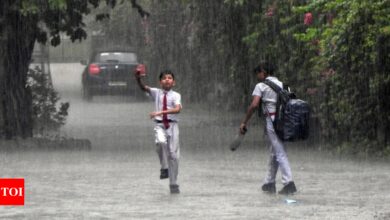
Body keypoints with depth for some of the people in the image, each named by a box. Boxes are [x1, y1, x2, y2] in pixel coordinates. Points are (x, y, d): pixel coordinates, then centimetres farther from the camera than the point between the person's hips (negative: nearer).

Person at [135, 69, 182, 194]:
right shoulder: (156, 93, 7)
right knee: (161, 142, -32)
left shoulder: (175, 95, 0)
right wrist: (138, 78, -27)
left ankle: (173, 184, 10)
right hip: (160, 124, 0)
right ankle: (164, 168, -12)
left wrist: (162, 112, -29)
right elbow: (143, 88, -7)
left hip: (172, 125, 0)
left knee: (173, 153, -1)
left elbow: (178, 109, -17)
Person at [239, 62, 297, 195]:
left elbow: (254, 105, -14)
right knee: (274, 153, 16)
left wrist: (244, 122, -9)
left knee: (279, 153, -10)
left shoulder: (261, 86, -2)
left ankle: (288, 182, -20)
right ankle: (269, 184, 22)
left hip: (271, 119, -7)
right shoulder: (282, 85, 17)